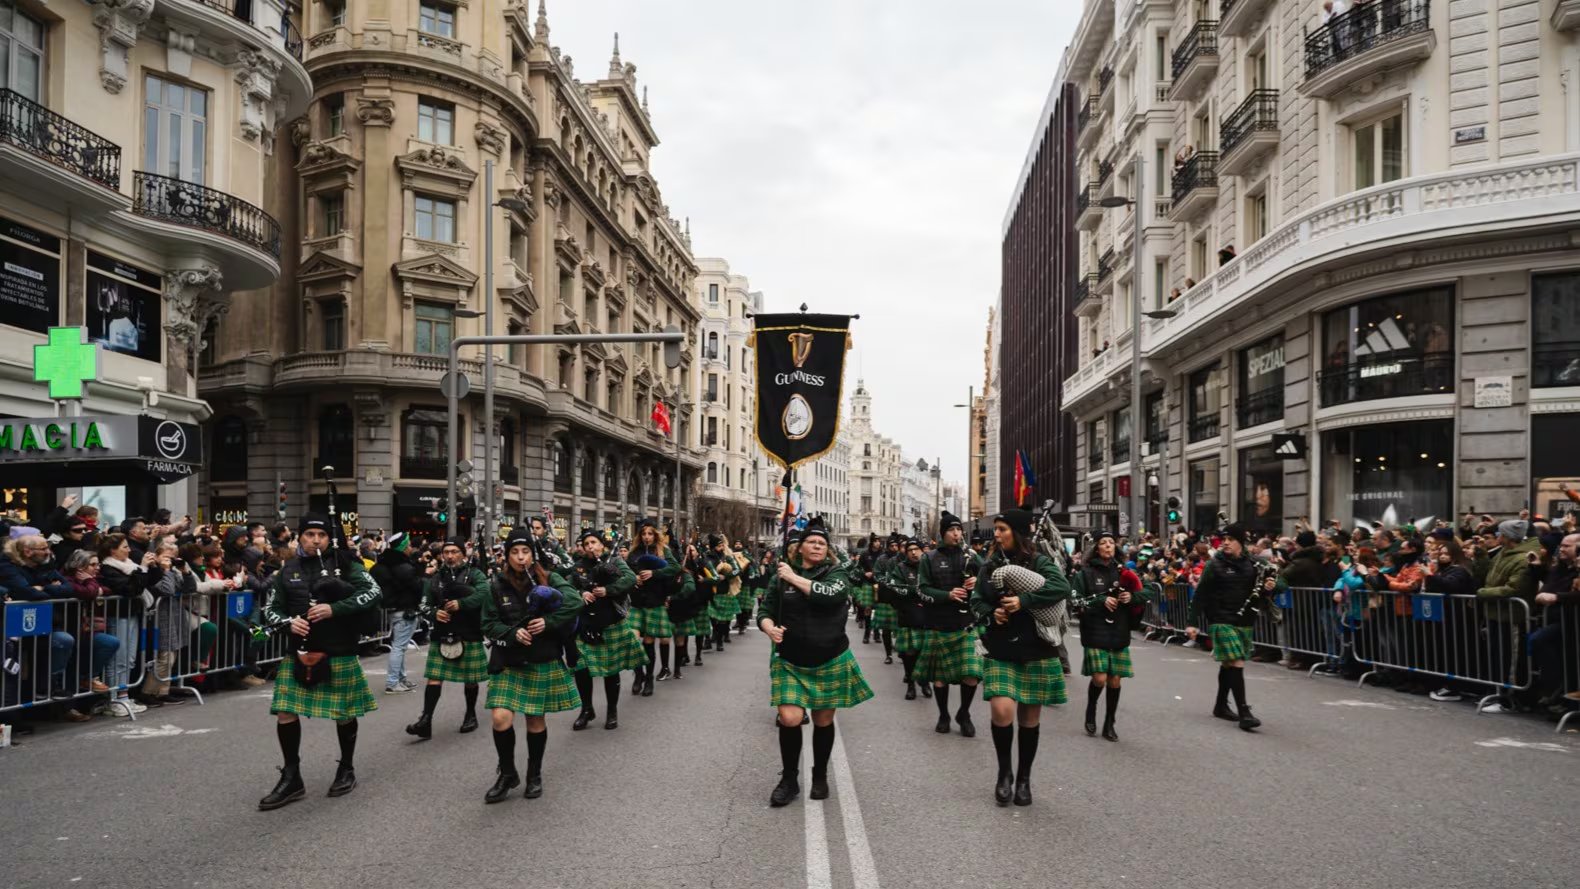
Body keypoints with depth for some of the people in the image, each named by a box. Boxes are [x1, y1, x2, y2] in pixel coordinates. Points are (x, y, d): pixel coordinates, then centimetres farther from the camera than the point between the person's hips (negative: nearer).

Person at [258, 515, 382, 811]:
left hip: (339, 653, -3)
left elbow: (373, 593, -12)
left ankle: (347, 770, 28)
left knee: (344, 713, 8)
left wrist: (334, 608, -21)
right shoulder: (288, 571, 7)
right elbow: (270, 609, 11)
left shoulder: (344, 564, -4)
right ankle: (291, 779, 12)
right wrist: (288, 622, -11)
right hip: (299, 653, 3)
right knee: (285, 713, -1)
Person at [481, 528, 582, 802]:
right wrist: (513, 633, -17)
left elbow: (576, 602, -15)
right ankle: (507, 774, 12)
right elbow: (489, 624, 0)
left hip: (542, 661, -1)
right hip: (509, 662, 1)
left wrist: (549, 622, -23)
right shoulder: (497, 585, 0)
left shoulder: (548, 580, -4)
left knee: (536, 719, 8)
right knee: (501, 718, -10)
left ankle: (534, 775, 27)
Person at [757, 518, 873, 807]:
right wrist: (769, 628, -18)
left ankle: (820, 777, 32)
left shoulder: (837, 573, -2)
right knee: (789, 718, -13)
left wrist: (795, 579, -17)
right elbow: (765, 610, 5)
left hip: (830, 662, 0)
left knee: (823, 721, 10)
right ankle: (789, 779, 8)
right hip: (791, 663, 0)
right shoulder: (782, 575, 3)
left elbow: (830, 594, -25)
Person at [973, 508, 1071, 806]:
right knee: (1001, 710, -14)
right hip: (1000, 651, 2)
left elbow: (1062, 588, -19)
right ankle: (1004, 772, 9)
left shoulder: (1039, 562, -5)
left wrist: (1024, 600, -25)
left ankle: (1024, 779, 24)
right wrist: (991, 614, -12)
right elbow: (976, 600, 9)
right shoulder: (989, 566, 8)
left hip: (1035, 651, -2)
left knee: (1030, 717, 7)